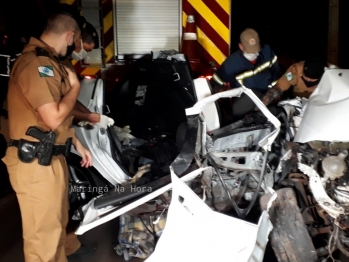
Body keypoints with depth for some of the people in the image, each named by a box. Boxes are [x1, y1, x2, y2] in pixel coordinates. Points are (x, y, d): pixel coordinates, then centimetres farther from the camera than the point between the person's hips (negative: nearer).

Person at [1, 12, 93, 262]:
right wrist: (75, 86, -10)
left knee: (57, 224, 23)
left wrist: (78, 144, 21)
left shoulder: (47, 61, 15)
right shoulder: (36, 63, -19)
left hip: (51, 158, 11)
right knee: (43, 233, 1)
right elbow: (54, 118, -25)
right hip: (36, 163, -10)